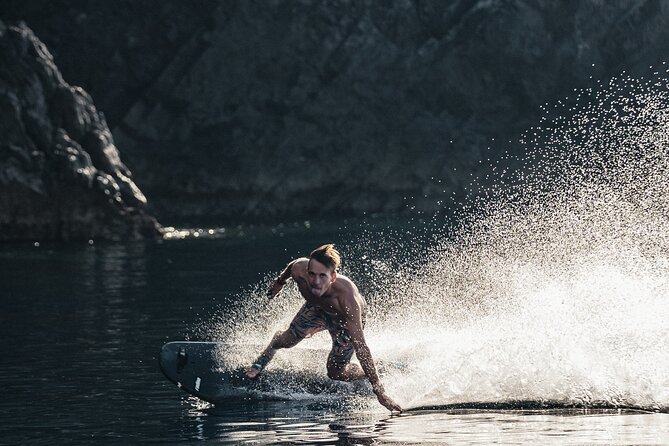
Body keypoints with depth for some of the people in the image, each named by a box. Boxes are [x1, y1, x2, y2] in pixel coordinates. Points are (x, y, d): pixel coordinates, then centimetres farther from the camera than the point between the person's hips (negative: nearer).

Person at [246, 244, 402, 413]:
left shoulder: (347, 296, -48)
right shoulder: (299, 270, -38)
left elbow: (360, 347, -47)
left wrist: (379, 391, -46)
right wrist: (280, 282, 13)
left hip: (345, 318, -3)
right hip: (316, 308, 3)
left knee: (336, 372, -1)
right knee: (287, 340, -1)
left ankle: (370, 376, 28)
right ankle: (264, 358, 35)